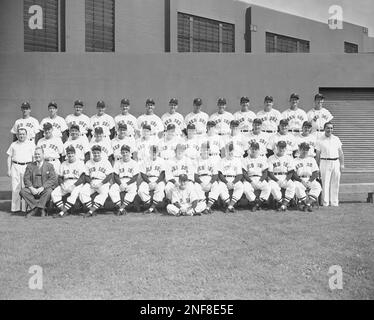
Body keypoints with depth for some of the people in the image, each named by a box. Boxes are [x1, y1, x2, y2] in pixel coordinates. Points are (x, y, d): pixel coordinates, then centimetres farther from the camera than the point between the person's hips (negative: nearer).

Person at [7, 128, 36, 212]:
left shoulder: (31, 144, 8)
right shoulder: (13, 145, 14)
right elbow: (9, 157, 15)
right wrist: (9, 169, 9)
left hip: (27, 166, -2)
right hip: (15, 167, 2)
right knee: (15, 187, 0)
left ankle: (25, 207, -2)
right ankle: (15, 207, 6)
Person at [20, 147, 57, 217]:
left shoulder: (49, 166, 8)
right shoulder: (30, 166, 15)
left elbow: (53, 179, -4)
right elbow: (26, 179, 6)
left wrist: (42, 187, -18)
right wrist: (31, 188, -14)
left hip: (44, 189, -3)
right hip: (33, 190, 3)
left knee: (49, 191, -35)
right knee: (22, 191, -25)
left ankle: (35, 208, -22)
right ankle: (41, 209, -22)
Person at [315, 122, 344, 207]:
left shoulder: (336, 139, 14)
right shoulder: (320, 140, 4)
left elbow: (340, 153, 14)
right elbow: (317, 155, 3)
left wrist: (342, 164, 6)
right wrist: (318, 167, -1)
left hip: (336, 162, 3)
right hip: (325, 162, -3)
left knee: (335, 184, 4)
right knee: (325, 183, -4)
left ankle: (334, 202, 11)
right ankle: (325, 203, 1)